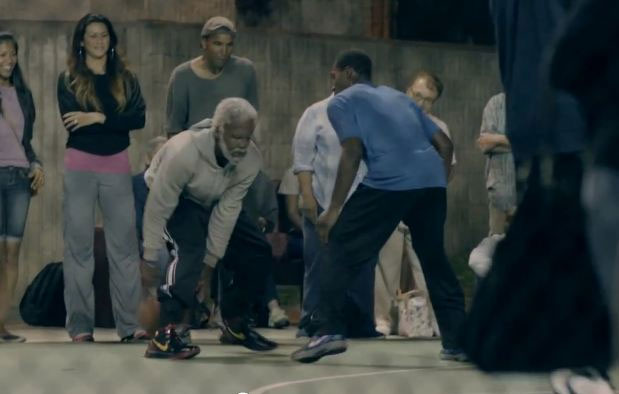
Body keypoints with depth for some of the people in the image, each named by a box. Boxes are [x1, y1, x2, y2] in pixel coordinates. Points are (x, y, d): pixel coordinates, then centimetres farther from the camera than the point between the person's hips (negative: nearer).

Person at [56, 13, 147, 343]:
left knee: (125, 244, -2)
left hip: (117, 167, 2)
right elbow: (72, 124, -9)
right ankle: (80, 326, 0)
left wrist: (98, 118, -16)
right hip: (80, 166, -2)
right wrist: (116, 122, -10)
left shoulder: (125, 79, 10)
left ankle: (130, 324, -1)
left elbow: (139, 119, -5)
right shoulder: (69, 80, 4)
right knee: (79, 246, -2)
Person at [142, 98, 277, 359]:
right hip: (177, 200, -6)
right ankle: (164, 336, -36)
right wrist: (149, 260, -24)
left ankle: (234, 323, 22)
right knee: (189, 251, -32)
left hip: (213, 203, 6)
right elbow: (158, 208, -30)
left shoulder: (250, 159, -23)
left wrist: (211, 260, -19)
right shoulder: (183, 152, -38)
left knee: (258, 252, 1)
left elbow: (227, 210, -19)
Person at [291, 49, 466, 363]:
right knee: (435, 260, 19)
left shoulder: (342, 102, 13)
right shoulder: (399, 98, 32)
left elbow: (352, 152, -2)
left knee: (341, 251, 3)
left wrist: (334, 209, -2)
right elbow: (445, 144, 27)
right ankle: (458, 340, 17)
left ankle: (330, 332, -8)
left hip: (389, 183, -6)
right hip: (432, 182, 6)